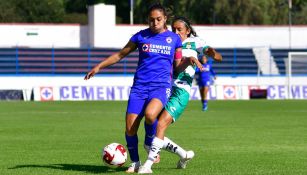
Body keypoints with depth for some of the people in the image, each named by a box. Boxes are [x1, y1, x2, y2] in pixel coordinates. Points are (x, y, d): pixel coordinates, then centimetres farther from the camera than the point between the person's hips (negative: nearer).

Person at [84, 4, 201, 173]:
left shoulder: (174, 39, 7)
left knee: (150, 114, -33)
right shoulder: (141, 36, 7)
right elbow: (120, 54, 17)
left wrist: (188, 61, -8)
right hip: (140, 86, 2)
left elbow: (177, 68, 12)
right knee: (130, 128, -7)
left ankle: (150, 143, -2)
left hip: (161, 86, -2)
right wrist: (99, 66, 13)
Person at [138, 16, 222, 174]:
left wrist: (212, 54, -22)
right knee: (152, 132, 0)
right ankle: (184, 155, 20)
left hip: (181, 90, -6)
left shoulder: (194, 42, 9)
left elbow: (218, 56, 0)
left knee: (161, 124, -24)